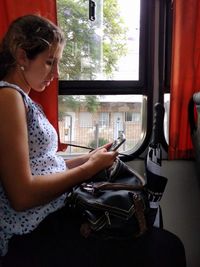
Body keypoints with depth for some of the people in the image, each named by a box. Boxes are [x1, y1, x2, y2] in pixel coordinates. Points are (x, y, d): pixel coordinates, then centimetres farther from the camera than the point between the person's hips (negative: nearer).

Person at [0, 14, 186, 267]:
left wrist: (89, 158, 5)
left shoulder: (23, 100, 16)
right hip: (35, 237, -9)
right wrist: (90, 167, -12)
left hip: (55, 214, 9)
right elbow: (22, 195, -20)